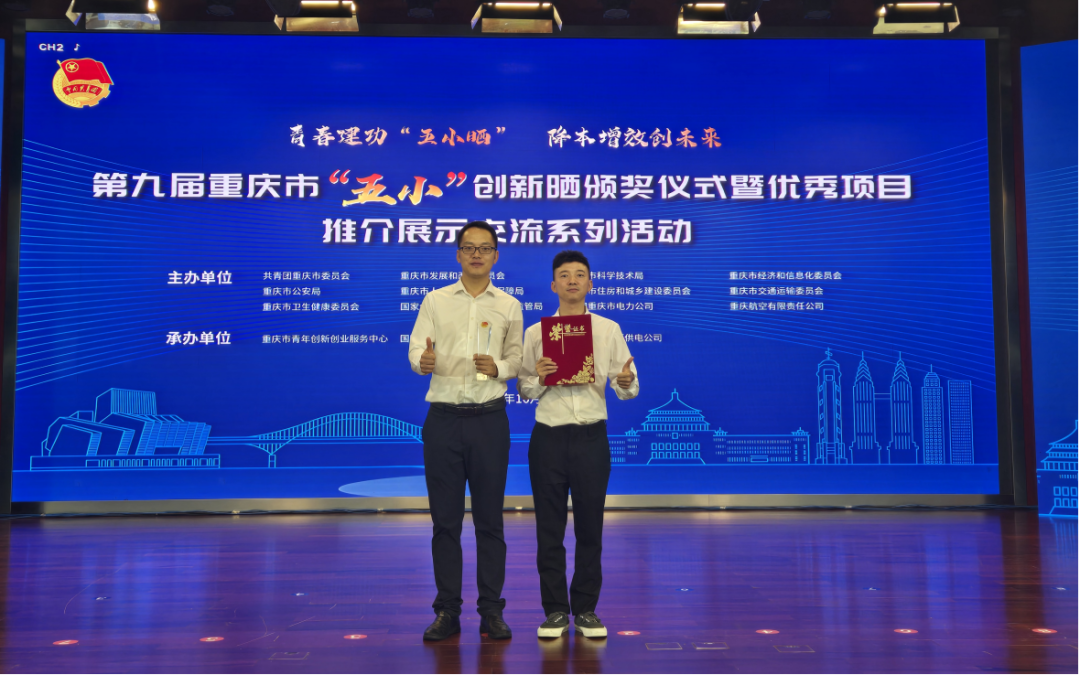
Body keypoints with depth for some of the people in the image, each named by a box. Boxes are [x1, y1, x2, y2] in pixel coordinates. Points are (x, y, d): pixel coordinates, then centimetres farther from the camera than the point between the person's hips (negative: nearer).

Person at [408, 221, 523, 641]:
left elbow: (517, 359, 9)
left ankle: (491, 610, 15)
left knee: (489, 517, 5)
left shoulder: (509, 306, 10)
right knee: (445, 518, 4)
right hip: (443, 417, 0)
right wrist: (423, 361, -22)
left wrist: (499, 367, -12)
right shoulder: (435, 301, 9)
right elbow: (416, 350, 1)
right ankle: (447, 611, 15)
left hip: (489, 418, 0)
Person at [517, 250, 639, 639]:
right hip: (549, 436, 0)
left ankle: (586, 610, 21)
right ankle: (555, 611, 19)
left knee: (590, 527, 7)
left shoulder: (609, 330, 6)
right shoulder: (535, 333, 6)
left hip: (591, 436, 0)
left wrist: (627, 383, -22)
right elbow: (523, 390, 6)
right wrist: (538, 378, -15)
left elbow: (626, 388, 1)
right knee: (549, 529, 6)